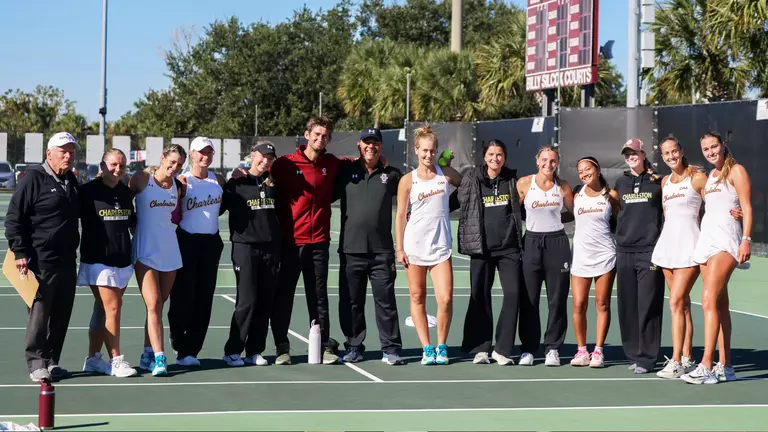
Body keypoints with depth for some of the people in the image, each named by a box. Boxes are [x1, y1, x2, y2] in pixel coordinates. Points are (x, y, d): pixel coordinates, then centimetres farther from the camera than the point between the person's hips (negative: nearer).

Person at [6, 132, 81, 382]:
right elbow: (14, 219, -9)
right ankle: (36, 364, 2)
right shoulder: (33, 178, -8)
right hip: (41, 262, -7)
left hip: (67, 262, 7)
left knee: (61, 315, 10)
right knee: (39, 313, -4)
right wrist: (20, 253, -15)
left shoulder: (71, 181, 14)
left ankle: (52, 361, 19)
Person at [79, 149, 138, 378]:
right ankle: (116, 360, -2)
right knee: (112, 307, -10)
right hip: (99, 260, -6)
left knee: (103, 309, 12)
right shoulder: (89, 191, -7)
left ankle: (93, 358, 19)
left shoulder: (126, 193, 11)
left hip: (123, 260, 6)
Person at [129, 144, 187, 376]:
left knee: (159, 305, 9)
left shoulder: (178, 185, 8)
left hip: (170, 250, 5)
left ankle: (148, 355, 19)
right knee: (154, 305, -12)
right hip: (146, 250, -5)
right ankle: (159, 358, -15)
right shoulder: (141, 178, -7)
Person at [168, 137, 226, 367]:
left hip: (211, 243, 5)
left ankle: (190, 349, 11)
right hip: (187, 242, -5)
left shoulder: (217, 179, 9)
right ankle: (181, 347, 9)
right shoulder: (182, 181, -5)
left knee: (204, 299, 5)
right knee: (183, 297, -3)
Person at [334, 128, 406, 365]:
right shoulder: (346, 172, 6)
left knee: (385, 301, -1)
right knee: (351, 302, 6)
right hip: (351, 249, 1)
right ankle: (354, 347, 18)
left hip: (382, 250, -1)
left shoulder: (391, 174, 7)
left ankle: (391, 349, 5)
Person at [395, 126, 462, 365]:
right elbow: (400, 215, 1)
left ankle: (441, 347, 9)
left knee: (445, 299, -8)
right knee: (418, 298, 4)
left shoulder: (446, 173, 5)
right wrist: (399, 248, -2)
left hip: (440, 246, 1)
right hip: (414, 245, -1)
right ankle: (427, 348, 12)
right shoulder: (407, 180, 0)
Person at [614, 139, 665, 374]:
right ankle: (633, 354, 14)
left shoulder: (657, 182, 4)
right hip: (624, 251, 4)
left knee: (648, 306, -6)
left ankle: (646, 357, -1)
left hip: (650, 250, -4)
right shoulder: (620, 183, 13)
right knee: (627, 306, 4)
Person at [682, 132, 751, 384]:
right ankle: (725, 366, 9)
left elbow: (747, 207, -8)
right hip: (706, 240, 8)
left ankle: (706, 367, -22)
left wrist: (746, 240, -17)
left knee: (709, 300, -18)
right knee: (720, 304, 7)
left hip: (726, 241, -8)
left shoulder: (736, 171, -1)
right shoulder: (710, 176, 21)